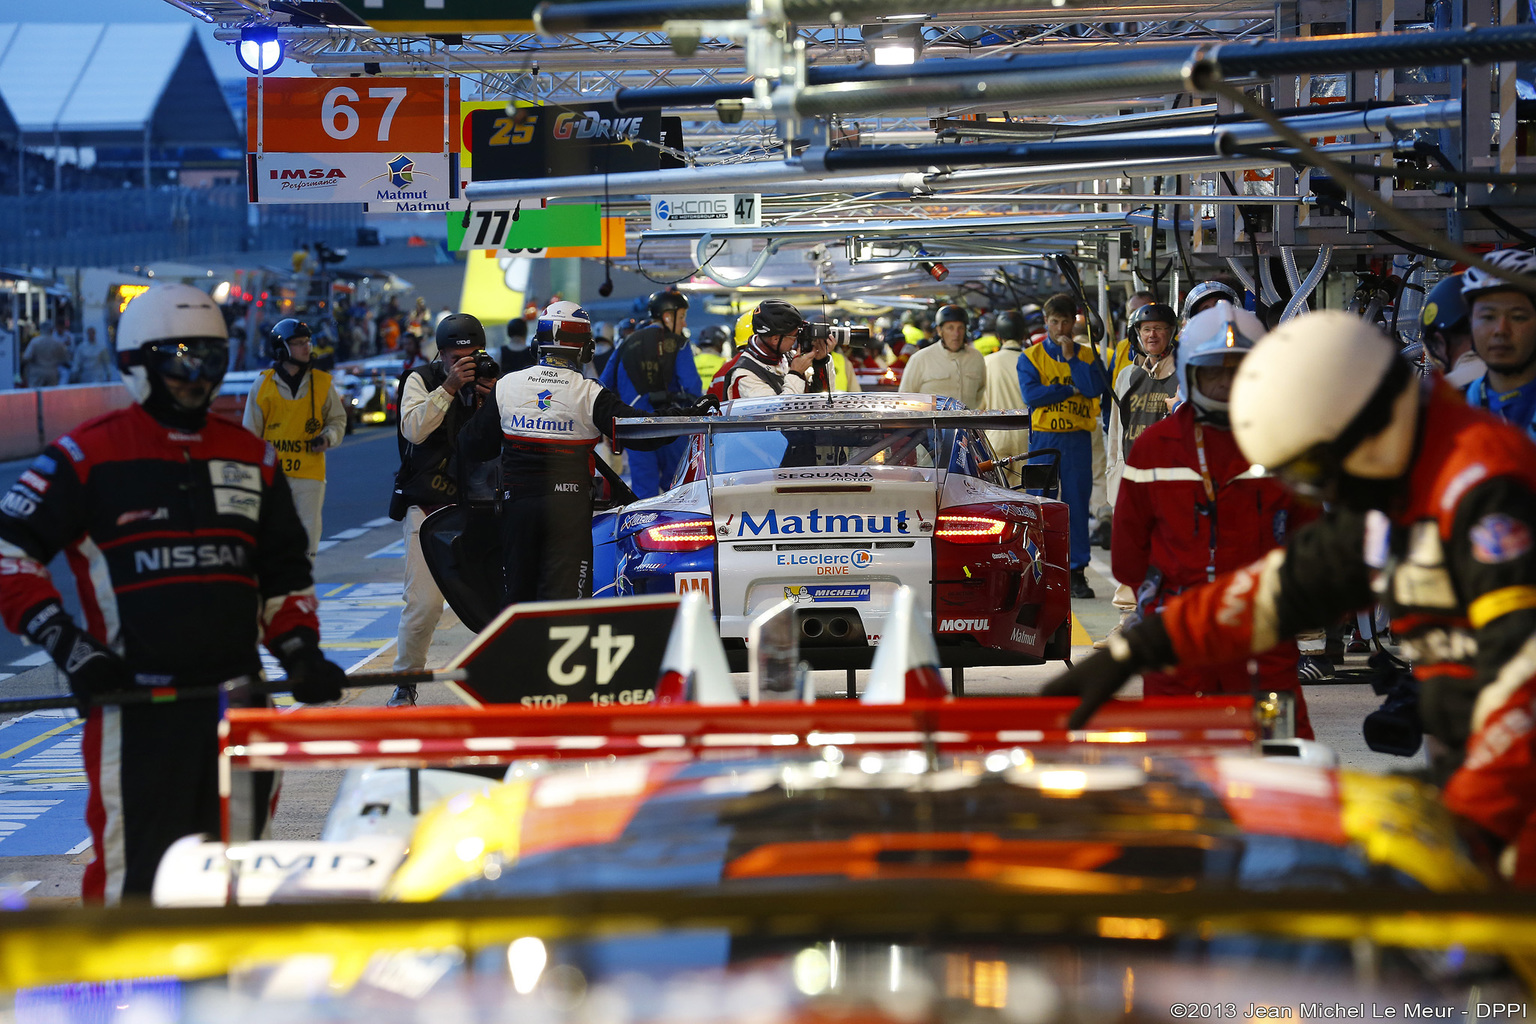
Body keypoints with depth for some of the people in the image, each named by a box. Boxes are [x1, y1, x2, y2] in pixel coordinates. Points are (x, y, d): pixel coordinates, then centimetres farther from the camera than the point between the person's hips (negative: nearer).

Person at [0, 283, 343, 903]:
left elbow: (284, 570, 21)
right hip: (133, 700, -5)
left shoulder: (251, 458, 13)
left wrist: (298, 648, 6)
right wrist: (66, 644, -11)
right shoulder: (88, 457, -3)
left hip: (236, 698, 5)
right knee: (133, 869, -5)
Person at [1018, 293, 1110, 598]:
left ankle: (1077, 572, 3)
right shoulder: (1031, 357, 6)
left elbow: (1096, 388, -9)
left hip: (1078, 439, 1)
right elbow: (1031, 394, -10)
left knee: (1078, 505, 0)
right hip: (1043, 438, -1)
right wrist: (1072, 389, -7)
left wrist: (1071, 358, -10)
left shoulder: (1087, 355, 9)